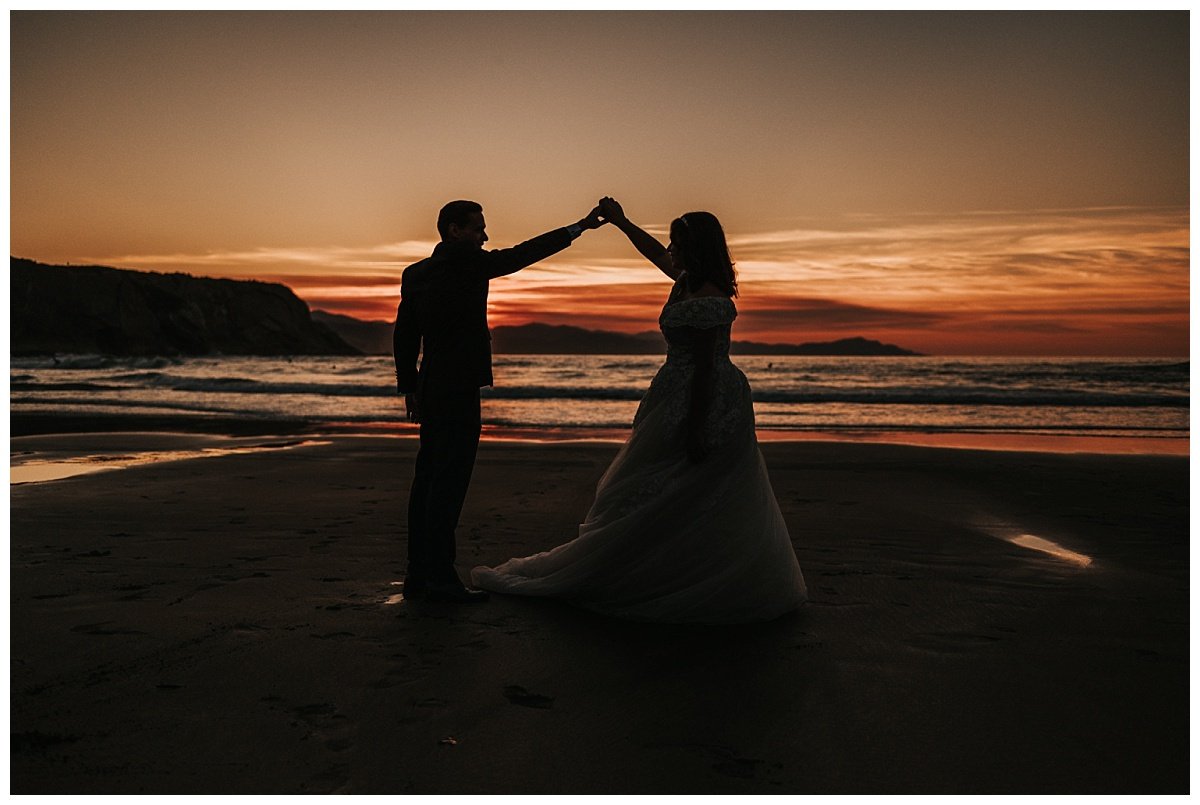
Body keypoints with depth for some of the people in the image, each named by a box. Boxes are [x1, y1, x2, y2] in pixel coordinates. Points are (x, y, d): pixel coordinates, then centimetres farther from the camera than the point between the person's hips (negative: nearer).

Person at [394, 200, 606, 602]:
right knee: (449, 480, -6)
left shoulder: (415, 273, 14)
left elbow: (403, 336, 16)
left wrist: (410, 389, 19)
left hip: (430, 389, 9)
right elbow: (521, 254, -10)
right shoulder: (465, 262, -12)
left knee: (429, 478, 11)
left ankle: (418, 573, 18)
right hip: (459, 390, -9)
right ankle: (440, 577, -2)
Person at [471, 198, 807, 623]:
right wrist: (620, 222, 26)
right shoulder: (690, 281, 10)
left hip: (703, 405, -10)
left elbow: (705, 367, -23)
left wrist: (695, 429, -23)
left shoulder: (703, 299, -19)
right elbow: (656, 255, 29)